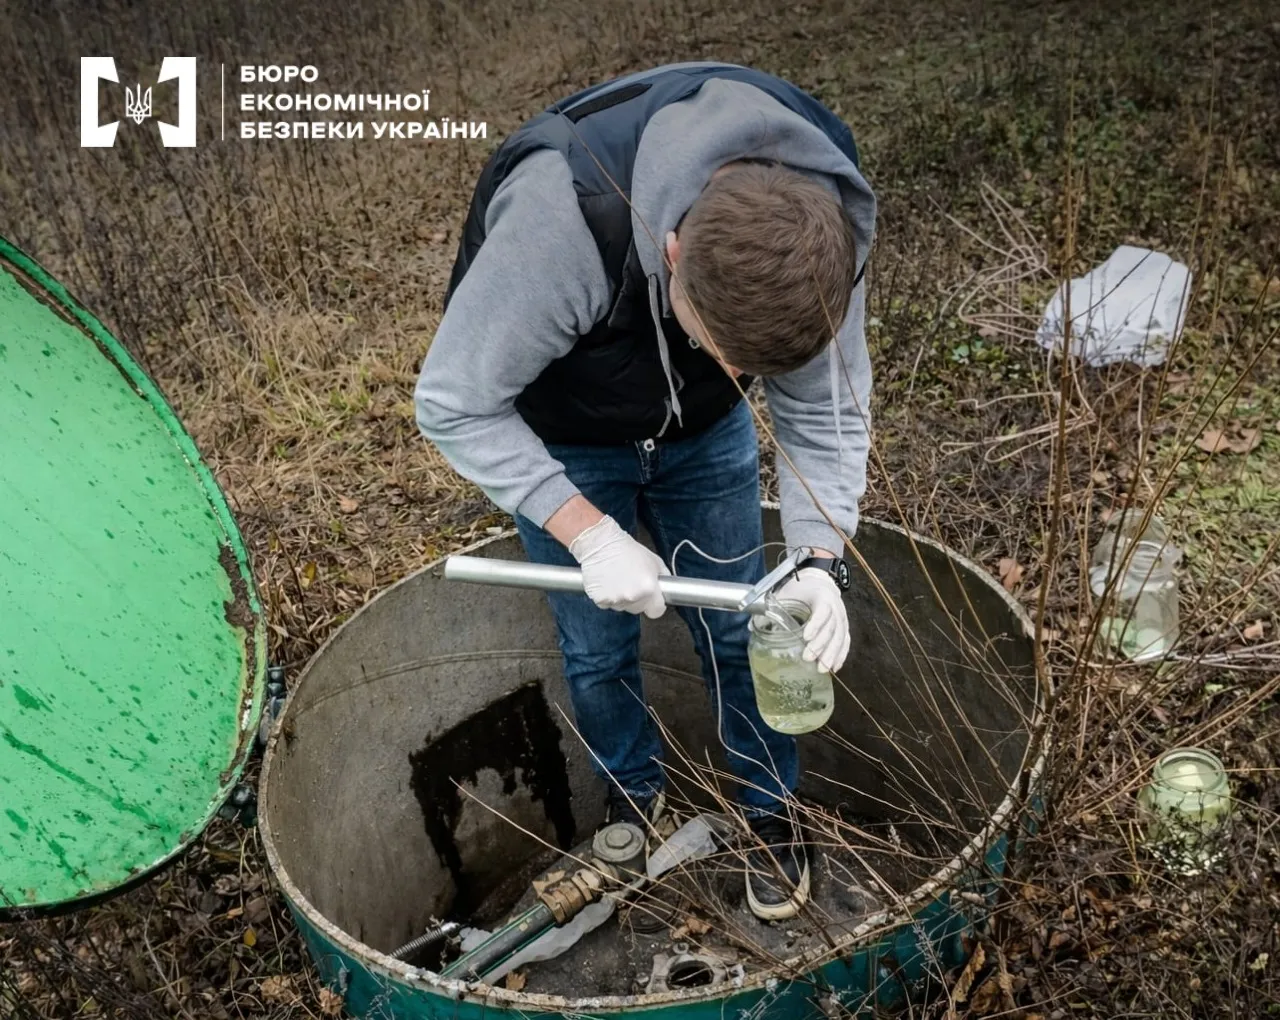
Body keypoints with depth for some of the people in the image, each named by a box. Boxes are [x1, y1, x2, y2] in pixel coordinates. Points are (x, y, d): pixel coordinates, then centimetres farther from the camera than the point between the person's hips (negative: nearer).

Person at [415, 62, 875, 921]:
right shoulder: (560, 221, -44)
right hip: (561, 437, -2)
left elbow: (827, 412, -16)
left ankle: (770, 816, 34)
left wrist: (820, 563, -30)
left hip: (704, 433, 3)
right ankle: (636, 805, 39)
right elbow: (454, 402, -30)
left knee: (740, 629, 8)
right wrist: (589, 533, -34)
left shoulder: (824, 232, -30)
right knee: (599, 650, 8)